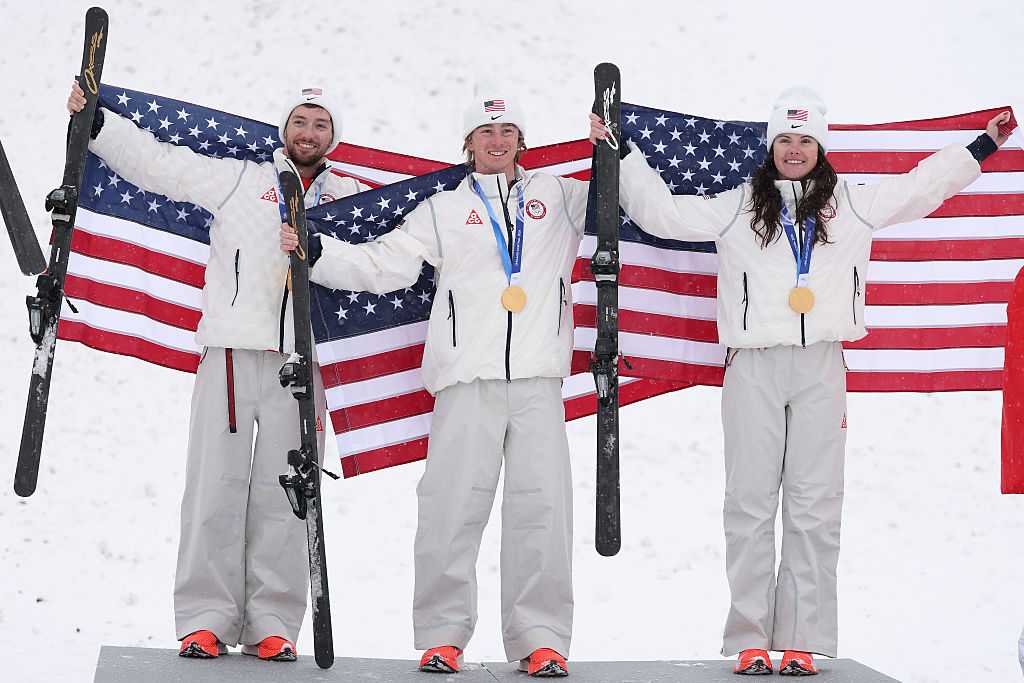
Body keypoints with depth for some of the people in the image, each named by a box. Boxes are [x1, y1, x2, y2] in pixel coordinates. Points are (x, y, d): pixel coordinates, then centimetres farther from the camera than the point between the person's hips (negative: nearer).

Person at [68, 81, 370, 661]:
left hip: (303, 358, 1)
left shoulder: (352, 198, 17)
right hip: (233, 350, -1)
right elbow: (156, 162, 11)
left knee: (285, 493, 1)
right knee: (217, 483, -4)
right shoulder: (239, 179, 13)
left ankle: (273, 624, 5)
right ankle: (206, 618, 2)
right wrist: (95, 122, 3)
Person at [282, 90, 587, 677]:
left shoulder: (558, 197, 18)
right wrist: (315, 250, -1)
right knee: (453, 507, -6)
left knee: (542, 506, -5)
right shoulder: (443, 211, 17)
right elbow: (380, 266, 11)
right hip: (467, 380, 0)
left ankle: (541, 639, 1)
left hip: (539, 382, 1)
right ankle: (442, 637, 2)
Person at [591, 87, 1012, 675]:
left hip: (821, 367, 1)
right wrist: (623, 157, 9)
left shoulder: (853, 205, 14)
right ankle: (750, 641, 1)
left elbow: (922, 187, 23)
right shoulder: (736, 208, 12)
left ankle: (802, 641, 1)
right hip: (754, 367, -1)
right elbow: (662, 211, 13)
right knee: (750, 503, -3)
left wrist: (982, 147, 25)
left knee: (815, 506, -2)